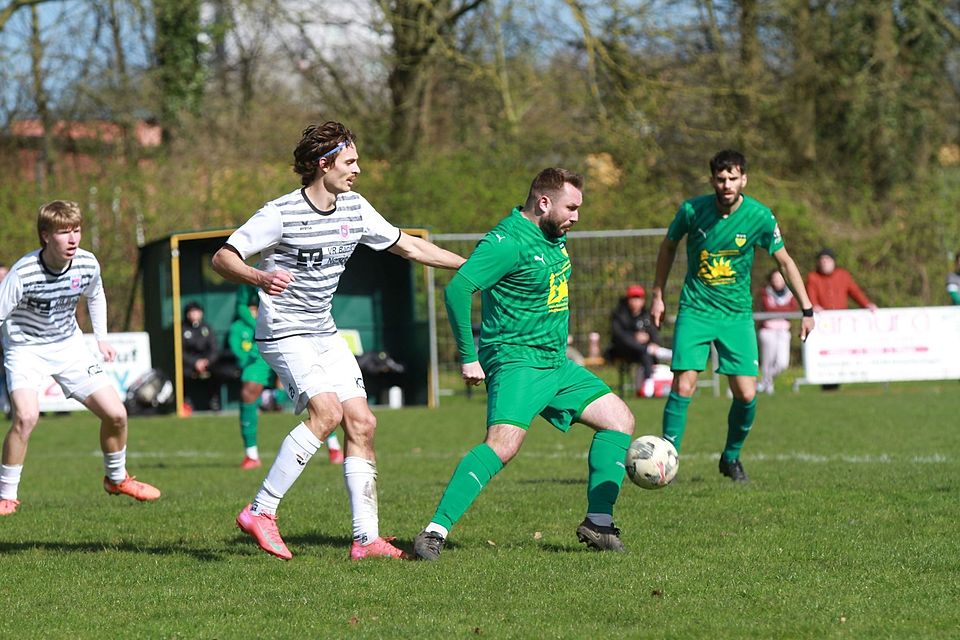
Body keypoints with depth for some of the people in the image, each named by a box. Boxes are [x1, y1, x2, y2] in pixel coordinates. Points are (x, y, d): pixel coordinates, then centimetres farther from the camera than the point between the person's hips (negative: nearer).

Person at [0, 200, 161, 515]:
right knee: (26, 416, -29)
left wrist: (102, 338, 11)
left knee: (115, 413, -1)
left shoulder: (88, 264, -12)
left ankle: (116, 478, 29)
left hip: (69, 347, 5)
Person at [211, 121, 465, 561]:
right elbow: (222, 258, -16)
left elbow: (408, 246, 16)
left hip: (324, 333, 7)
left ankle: (366, 537, 0)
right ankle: (261, 512, -16)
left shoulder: (355, 209, 4)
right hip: (284, 332, -7)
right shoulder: (281, 214, -16)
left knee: (361, 422, -2)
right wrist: (259, 278, -36)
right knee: (327, 411, -24)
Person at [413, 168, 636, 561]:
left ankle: (597, 524, 11)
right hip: (516, 362, -10)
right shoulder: (509, 243, -18)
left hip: (556, 363, 10)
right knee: (504, 444, -28)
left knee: (620, 420, 8)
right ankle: (436, 530, -27)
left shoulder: (554, 238, 11)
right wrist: (468, 358, -22)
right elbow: (458, 289, -25)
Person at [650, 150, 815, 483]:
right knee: (683, 388, -14)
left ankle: (731, 457, 18)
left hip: (737, 314, 1)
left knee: (746, 395, -6)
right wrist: (658, 296, 13)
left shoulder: (759, 216, -9)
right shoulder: (693, 209, -9)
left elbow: (784, 261, 4)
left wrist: (807, 309, 4)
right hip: (695, 310, -1)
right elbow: (668, 246, 10)